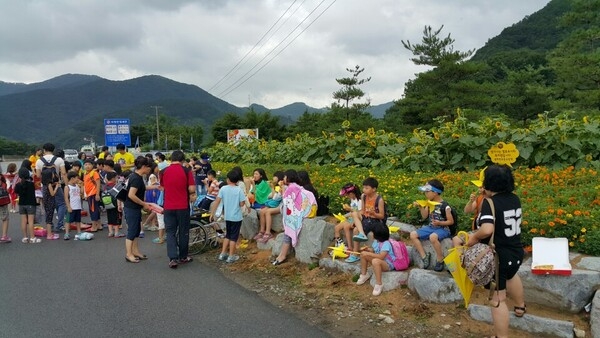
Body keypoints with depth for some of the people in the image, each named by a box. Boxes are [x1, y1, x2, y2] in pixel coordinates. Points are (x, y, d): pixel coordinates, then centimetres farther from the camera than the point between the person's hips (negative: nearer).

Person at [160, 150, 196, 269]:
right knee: (183, 231, 11)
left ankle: (173, 258, -5)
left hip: (168, 207, 2)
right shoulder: (186, 171, -8)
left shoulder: (164, 172, 0)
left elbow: (162, 187, 12)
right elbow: (192, 189, -12)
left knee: (170, 232, 6)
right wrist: (192, 195, 10)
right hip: (183, 206, -2)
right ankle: (183, 257, 21)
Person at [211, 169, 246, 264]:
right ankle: (231, 256, 10)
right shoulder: (239, 190, -11)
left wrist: (212, 213, -2)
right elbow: (242, 204, -12)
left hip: (227, 216, 3)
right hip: (236, 217, -3)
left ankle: (223, 254, 21)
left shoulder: (223, 189, -5)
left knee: (227, 235, 20)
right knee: (234, 236, 6)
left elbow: (217, 201, -7)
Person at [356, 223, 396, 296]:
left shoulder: (386, 244, -26)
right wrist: (367, 249, -2)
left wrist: (368, 254, -31)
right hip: (379, 262, 10)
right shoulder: (376, 241, 1)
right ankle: (364, 275, 15)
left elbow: (381, 256, -36)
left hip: (388, 265, -10)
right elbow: (374, 250, 19)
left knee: (375, 261, -42)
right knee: (363, 254, 3)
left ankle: (379, 284, -30)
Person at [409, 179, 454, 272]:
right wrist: (421, 207, -6)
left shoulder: (445, 206, -15)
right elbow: (424, 217, 8)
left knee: (433, 237, -40)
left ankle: (440, 260, -19)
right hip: (430, 227, 8)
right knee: (413, 234, -9)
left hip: (442, 229, -7)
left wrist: (440, 223, -24)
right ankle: (424, 256, -7)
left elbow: (451, 221, -10)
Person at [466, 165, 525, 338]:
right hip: (516, 252, 9)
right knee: (511, 275, 40)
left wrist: (474, 237, -19)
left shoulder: (490, 202, -23)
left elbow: (487, 230, -39)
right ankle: (520, 306, 61)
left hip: (498, 257, -8)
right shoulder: (515, 199, 0)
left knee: (498, 299, 3)